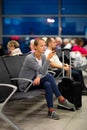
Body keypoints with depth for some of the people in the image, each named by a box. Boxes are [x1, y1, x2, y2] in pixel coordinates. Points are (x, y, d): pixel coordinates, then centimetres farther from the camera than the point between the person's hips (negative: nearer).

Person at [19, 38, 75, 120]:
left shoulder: (43, 56, 2)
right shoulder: (29, 58, -20)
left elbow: (43, 72, -5)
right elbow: (42, 71, -26)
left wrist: (38, 77, -26)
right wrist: (48, 59, -37)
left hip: (35, 80, 6)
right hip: (25, 84, -6)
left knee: (48, 84, -26)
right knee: (49, 76, -25)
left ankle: (51, 110, -20)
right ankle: (61, 99, -16)